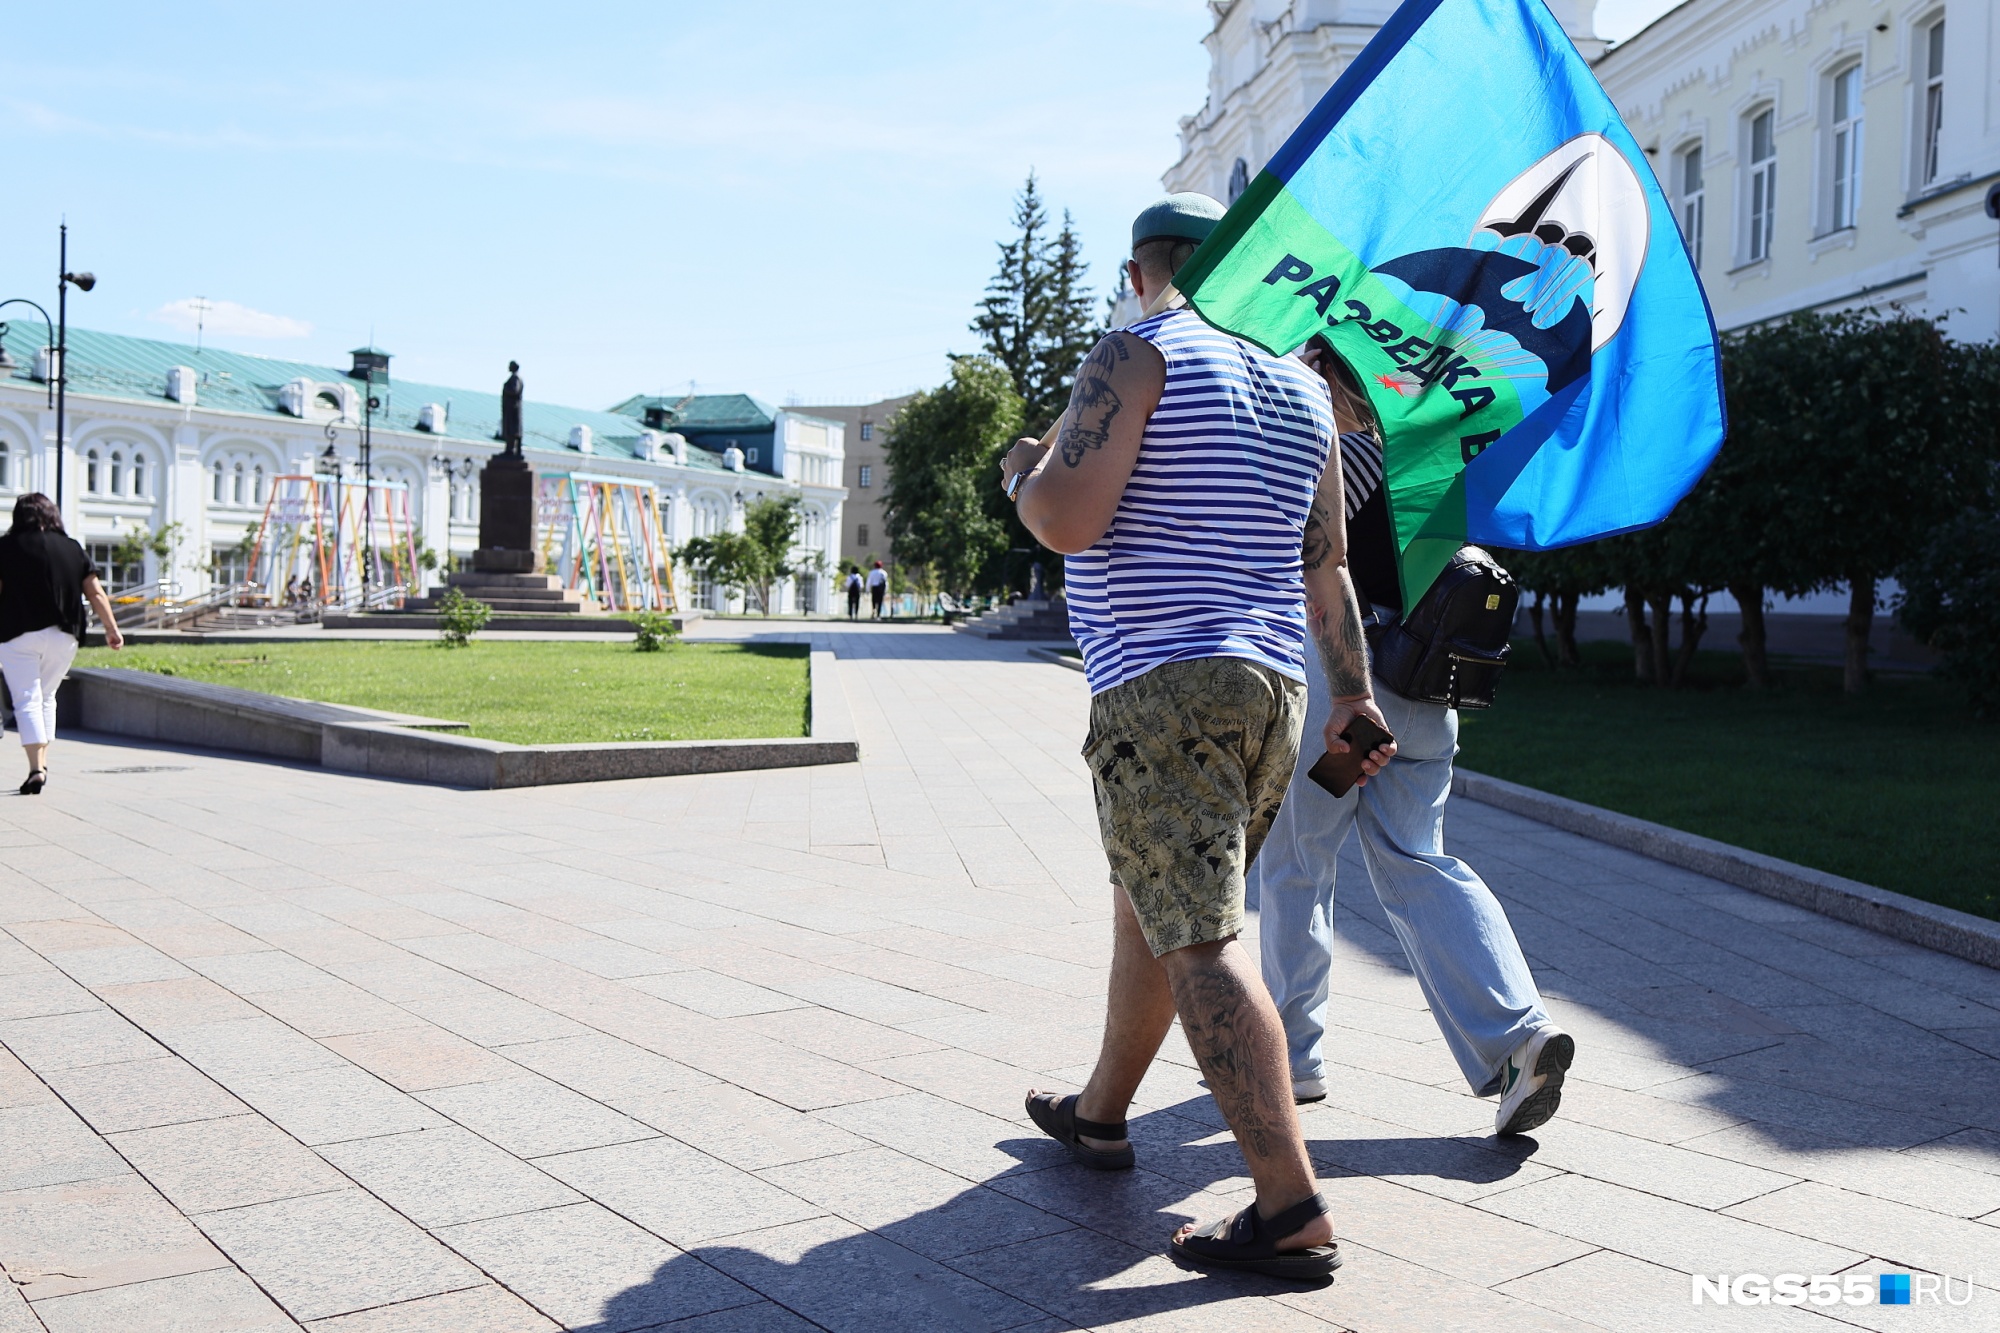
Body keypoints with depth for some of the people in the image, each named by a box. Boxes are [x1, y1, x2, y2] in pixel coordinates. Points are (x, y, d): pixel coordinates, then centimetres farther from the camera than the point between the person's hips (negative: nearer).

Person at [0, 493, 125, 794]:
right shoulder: (73, 548, 8)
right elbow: (95, 592, 5)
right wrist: (111, 628, 6)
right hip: (63, 636, 3)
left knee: (27, 699, -4)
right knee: (46, 696, 19)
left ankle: (36, 768, -17)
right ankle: (42, 762, 18)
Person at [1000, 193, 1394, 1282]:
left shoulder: (1137, 355, -7)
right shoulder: (1300, 387, 16)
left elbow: (1068, 520, -17)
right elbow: (1325, 564, 16)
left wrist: (1021, 472, 4)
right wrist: (1354, 695, 19)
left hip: (1162, 687, -8)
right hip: (1273, 688, 8)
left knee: (1201, 944, -10)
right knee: (1149, 906, 22)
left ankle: (1292, 1213, -13)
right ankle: (1099, 1114, 38)